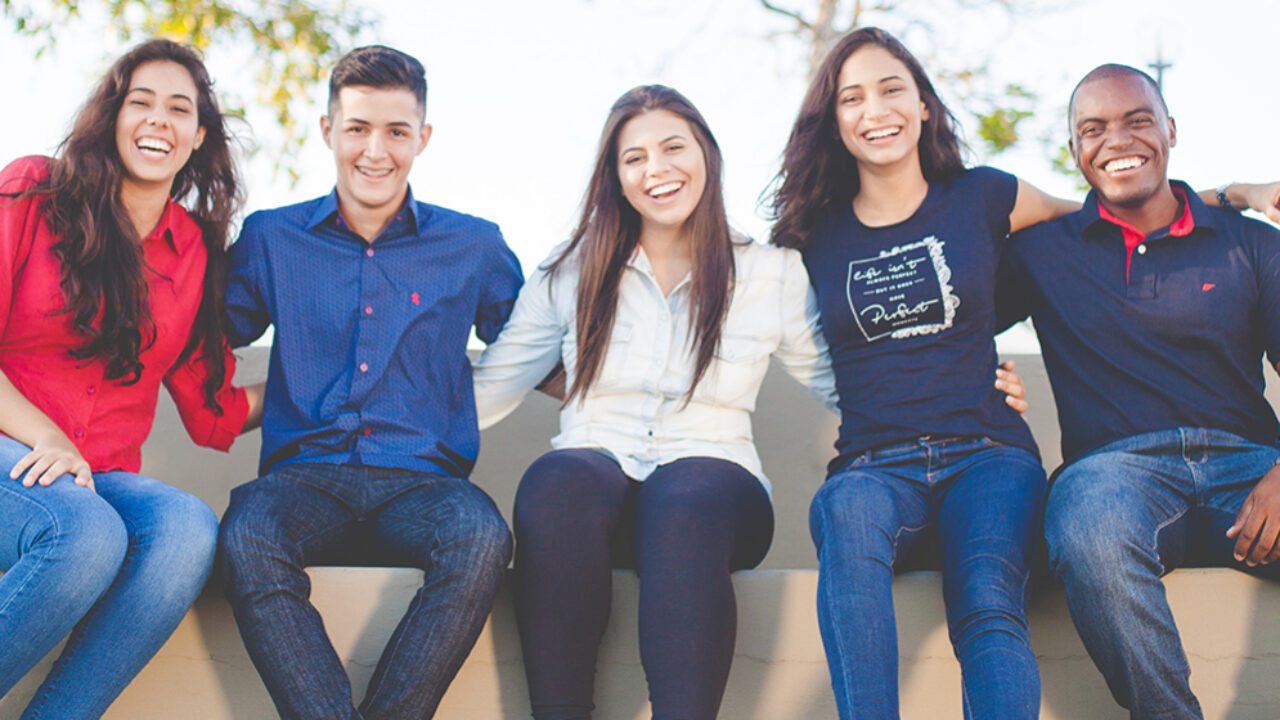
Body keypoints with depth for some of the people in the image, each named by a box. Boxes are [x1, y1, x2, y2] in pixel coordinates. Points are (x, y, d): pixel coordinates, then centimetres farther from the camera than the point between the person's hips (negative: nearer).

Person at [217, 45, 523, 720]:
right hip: (305, 475, 0)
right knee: (247, 539, -35)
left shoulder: (473, 247, 14)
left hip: (422, 480, 0)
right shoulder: (270, 238, 15)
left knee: (481, 538, -35)